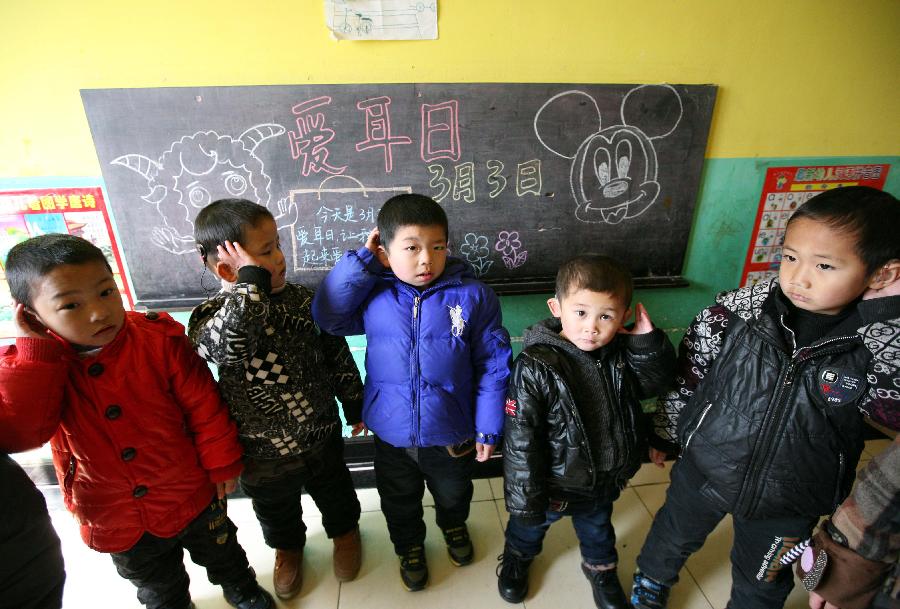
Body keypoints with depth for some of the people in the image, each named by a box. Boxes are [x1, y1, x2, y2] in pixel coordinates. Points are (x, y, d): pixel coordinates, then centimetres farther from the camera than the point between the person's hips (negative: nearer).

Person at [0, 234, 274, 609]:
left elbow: (204, 405, -15)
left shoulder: (159, 338, -23)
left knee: (220, 552, 28)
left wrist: (222, 464, -7)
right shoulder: (31, 366, -15)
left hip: (192, 494, -1)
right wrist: (36, 349, -31)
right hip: (115, 520, 2)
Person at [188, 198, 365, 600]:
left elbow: (338, 355, -2)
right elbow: (227, 343, -47)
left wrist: (354, 404, 5)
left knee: (334, 492, 26)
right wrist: (253, 279, -42)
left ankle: (344, 529, 57)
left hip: (322, 434, 2)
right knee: (277, 510, 27)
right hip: (263, 451, -1)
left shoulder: (303, 301, -12)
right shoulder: (210, 318, -21)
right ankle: (288, 546, 58)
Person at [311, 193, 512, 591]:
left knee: (453, 494, 30)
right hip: (392, 433, 1)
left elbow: (493, 365, -12)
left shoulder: (473, 296, -18)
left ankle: (453, 526, 64)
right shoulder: (373, 295, -12)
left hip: (451, 432, 0)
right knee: (400, 502, 27)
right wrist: (362, 259, -22)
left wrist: (488, 429, -8)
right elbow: (327, 315, -20)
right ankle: (409, 545, 59)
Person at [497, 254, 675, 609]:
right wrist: (525, 497, -19)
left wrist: (648, 341, -18)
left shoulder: (621, 354, -14)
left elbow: (653, 384, -1)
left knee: (598, 527, 33)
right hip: (554, 484, -4)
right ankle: (517, 559, 59)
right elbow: (520, 440, -26)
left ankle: (601, 568, 64)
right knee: (529, 525, 27)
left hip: (605, 481, 4)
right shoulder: (535, 367, -31)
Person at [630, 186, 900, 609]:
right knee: (673, 538, 27)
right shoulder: (738, 310, -20)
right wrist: (666, 433, 2)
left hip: (787, 502, 0)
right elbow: (686, 375, -9)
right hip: (703, 471, 0)